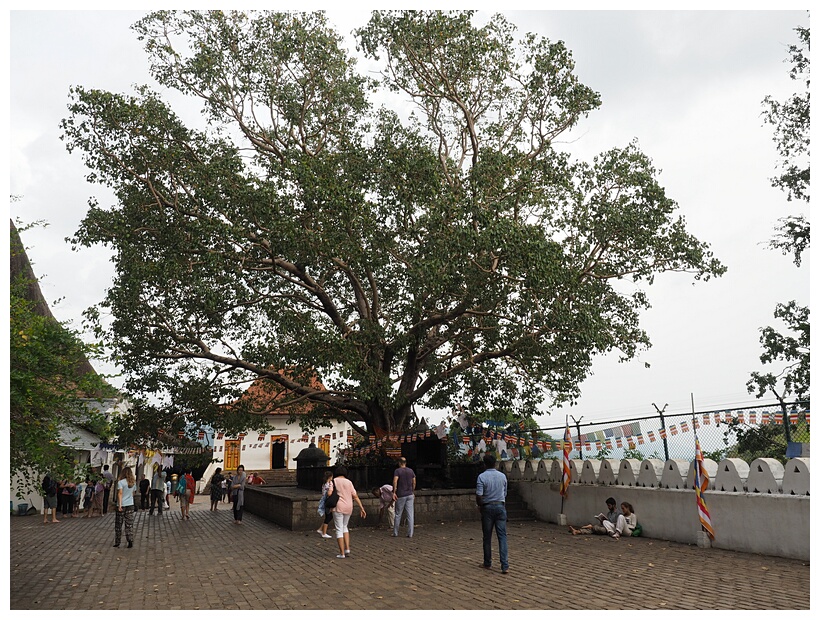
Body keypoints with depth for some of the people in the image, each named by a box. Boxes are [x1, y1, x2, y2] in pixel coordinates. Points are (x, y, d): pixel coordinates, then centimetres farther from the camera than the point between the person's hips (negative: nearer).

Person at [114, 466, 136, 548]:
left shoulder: (121, 482, -9)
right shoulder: (133, 483, 6)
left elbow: (120, 493, -16)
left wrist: (119, 505, -18)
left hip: (122, 505, -3)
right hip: (130, 505, 3)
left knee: (118, 524, 10)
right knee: (129, 524, 6)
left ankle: (117, 542, 17)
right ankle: (130, 540, -5)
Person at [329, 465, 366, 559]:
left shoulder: (334, 481, -1)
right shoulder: (349, 482, 7)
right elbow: (355, 496, 3)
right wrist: (361, 508, 4)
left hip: (338, 507, -4)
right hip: (348, 507, 4)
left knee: (339, 529, 4)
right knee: (344, 527, 23)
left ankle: (342, 553, 3)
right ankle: (347, 549, 14)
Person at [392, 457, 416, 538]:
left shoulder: (397, 471, -7)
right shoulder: (411, 471, 7)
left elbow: (395, 481, -20)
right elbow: (414, 483, 11)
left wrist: (394, 492, -17)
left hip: (401, 495, -3)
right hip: (410, 495, 3)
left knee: (398, 515, 8)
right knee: (410, 515, 2)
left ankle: (395, 533, 16)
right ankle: (410, 534, 1)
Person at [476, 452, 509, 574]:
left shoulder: (482, 476, -10)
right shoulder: (502, 476, 3)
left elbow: (479, 495, -15)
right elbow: (505, 494, 11)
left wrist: (480, 506, 3)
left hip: (487, 508, -2)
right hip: (500, 506, 2)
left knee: (487, 537, 11)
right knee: (502, 536, 1)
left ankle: (488, 563, 23)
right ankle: (505, 566, -7)